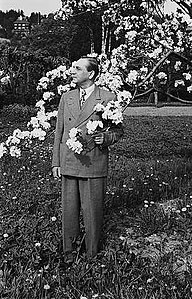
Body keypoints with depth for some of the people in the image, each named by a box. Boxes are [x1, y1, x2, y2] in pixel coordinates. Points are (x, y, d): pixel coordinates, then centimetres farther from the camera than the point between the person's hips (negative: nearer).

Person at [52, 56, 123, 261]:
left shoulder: (108, 98, -2)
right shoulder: (66, 98, 11)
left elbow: (118, 130, 5)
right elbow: (59, 132, 12)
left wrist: (105, 138, -17)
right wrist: (56, 162, 8)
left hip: (94, 164, -3)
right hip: (68, 163, 4)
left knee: (92, 211, 6)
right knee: (68, 209, 12)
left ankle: (92, 252, 26)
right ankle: (68, 250, 30)